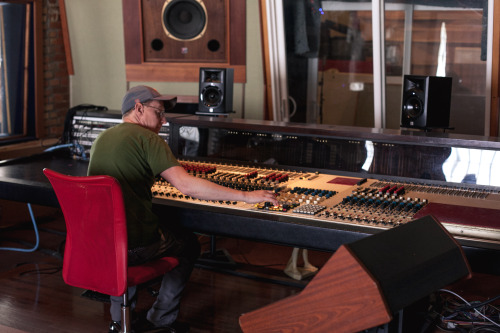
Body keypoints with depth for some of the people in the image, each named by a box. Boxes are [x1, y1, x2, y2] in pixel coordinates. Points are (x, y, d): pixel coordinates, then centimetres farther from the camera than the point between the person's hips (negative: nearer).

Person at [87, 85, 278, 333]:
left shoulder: (101, 139, 12)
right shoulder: (146, 138, -10)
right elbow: (186, 185, -21)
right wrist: (245, 196, -17)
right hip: (134, 246, -7)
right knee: (189, 243, 21)